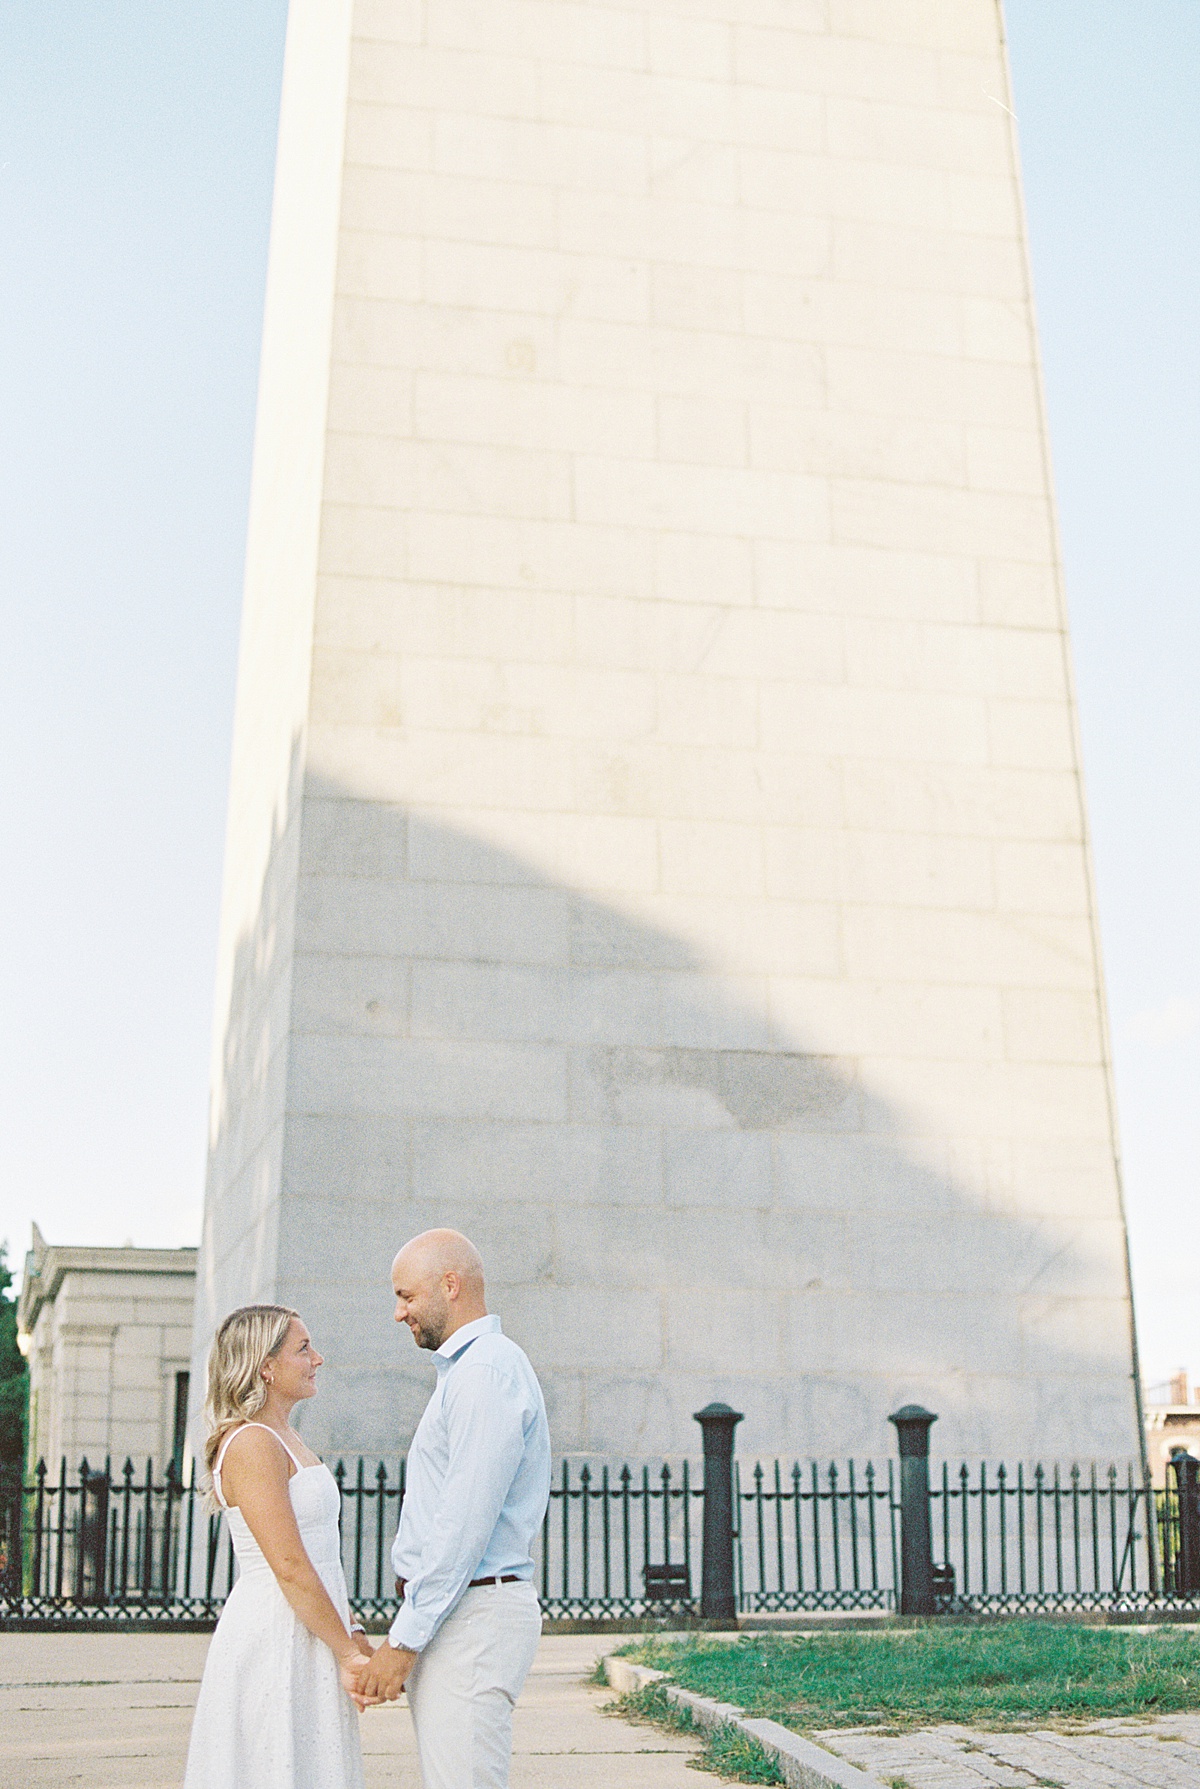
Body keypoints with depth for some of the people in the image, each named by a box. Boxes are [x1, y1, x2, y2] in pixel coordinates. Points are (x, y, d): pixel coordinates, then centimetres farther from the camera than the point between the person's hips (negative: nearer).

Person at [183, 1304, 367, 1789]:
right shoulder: (253, 1444, -16)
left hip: (306, 1636, 9)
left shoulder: (286, 1440, 15)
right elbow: (289, 1567, -19)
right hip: (274, 1638, -9)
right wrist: (348, 1653, -14)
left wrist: (354, 1637, 11)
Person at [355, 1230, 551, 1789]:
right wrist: (409, 1636, 18)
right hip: (452, 1615, 10)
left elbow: (465, 1526, -20)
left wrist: (404, 1641, -16)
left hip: (471, 1617, -10)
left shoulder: (487, 1371, -14)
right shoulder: (466, 1371, 20)